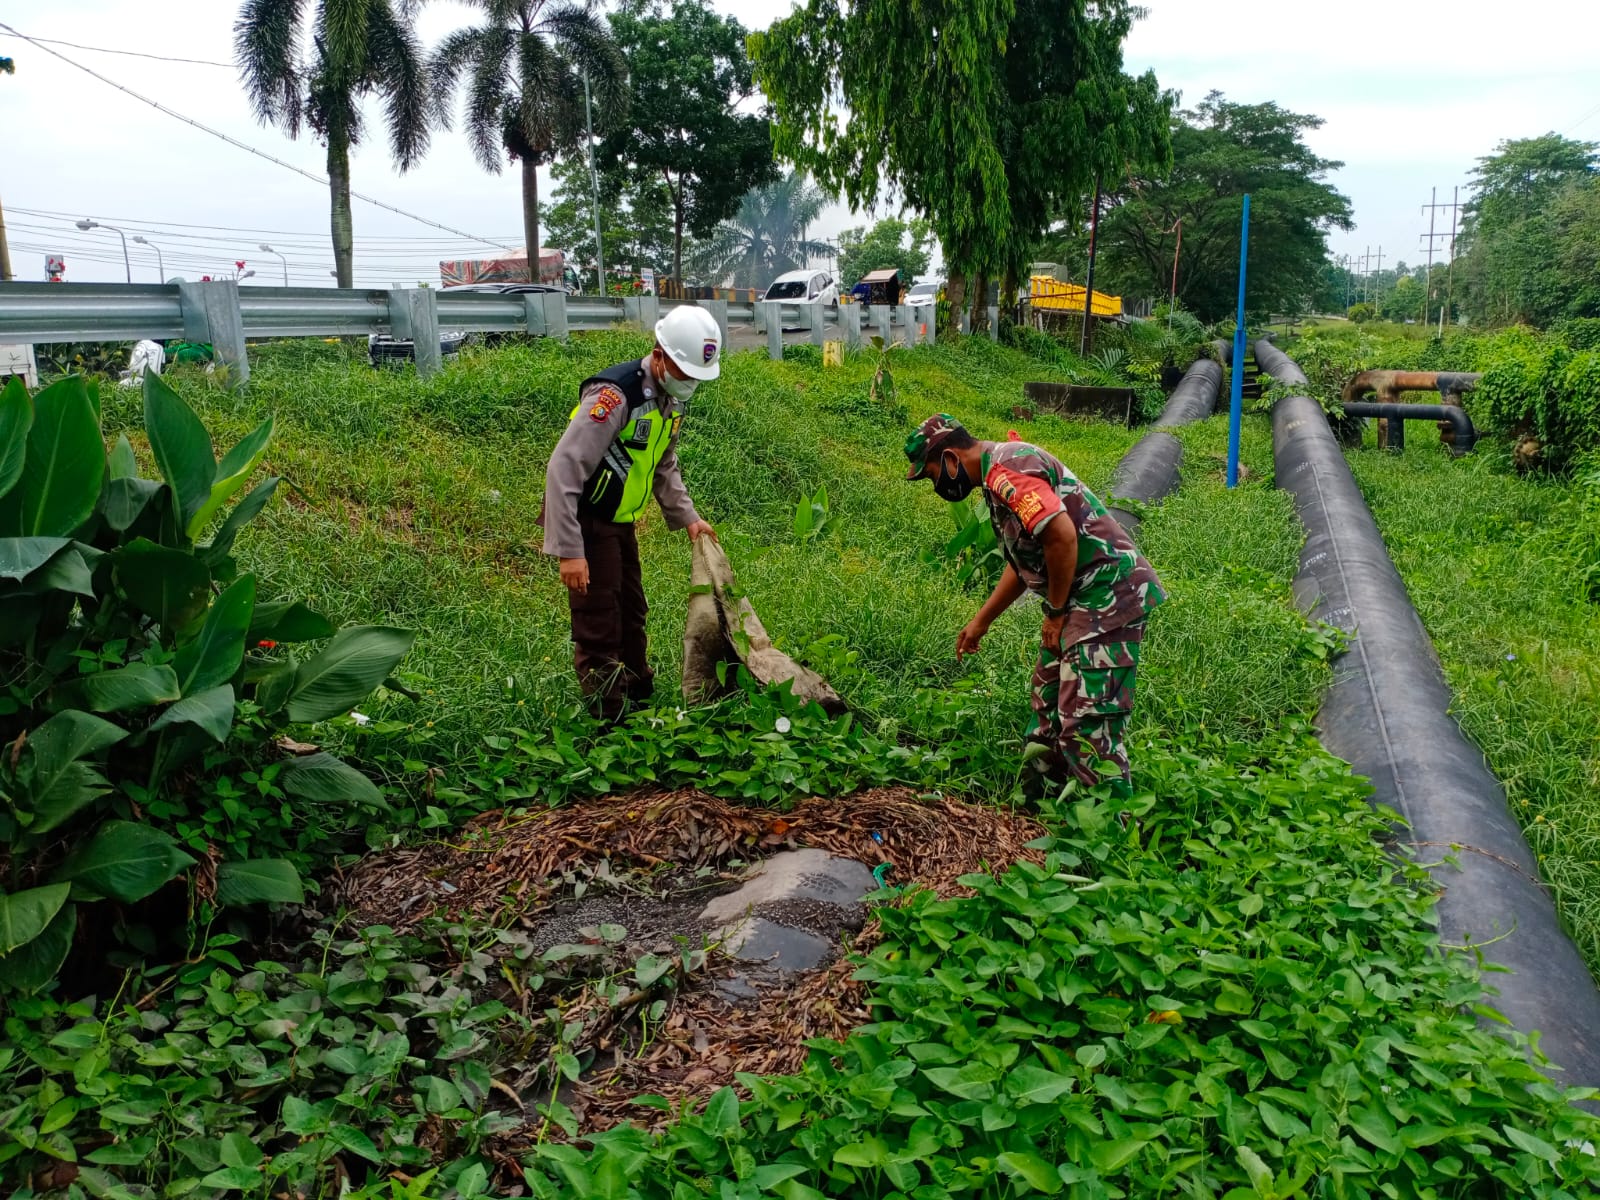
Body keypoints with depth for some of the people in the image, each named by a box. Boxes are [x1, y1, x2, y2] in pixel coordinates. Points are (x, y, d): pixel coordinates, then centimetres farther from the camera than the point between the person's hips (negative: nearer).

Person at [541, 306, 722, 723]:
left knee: (632, 613, 20)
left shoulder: (671, 397, 2)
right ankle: (611, 719, 7)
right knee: (599, 626, -3)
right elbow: (563, 469, -30)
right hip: (584, 520, -9)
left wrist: (687, 517, 9)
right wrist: (570, 551, -32)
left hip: (619, 520, 9)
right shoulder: (615, 393, -27)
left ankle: (641, 697, 36)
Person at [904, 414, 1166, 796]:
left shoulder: (1004, 469, -16)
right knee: (1048, 711, 18)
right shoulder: (998, 471, 18)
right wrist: (981, 621, 30)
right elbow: (1022, 562, 27)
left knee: (1087, 725, -11)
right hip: (1079, 600, 11)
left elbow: (1062, 534, -27)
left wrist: (1056, 613, -15)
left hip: (1107, 596, -11)